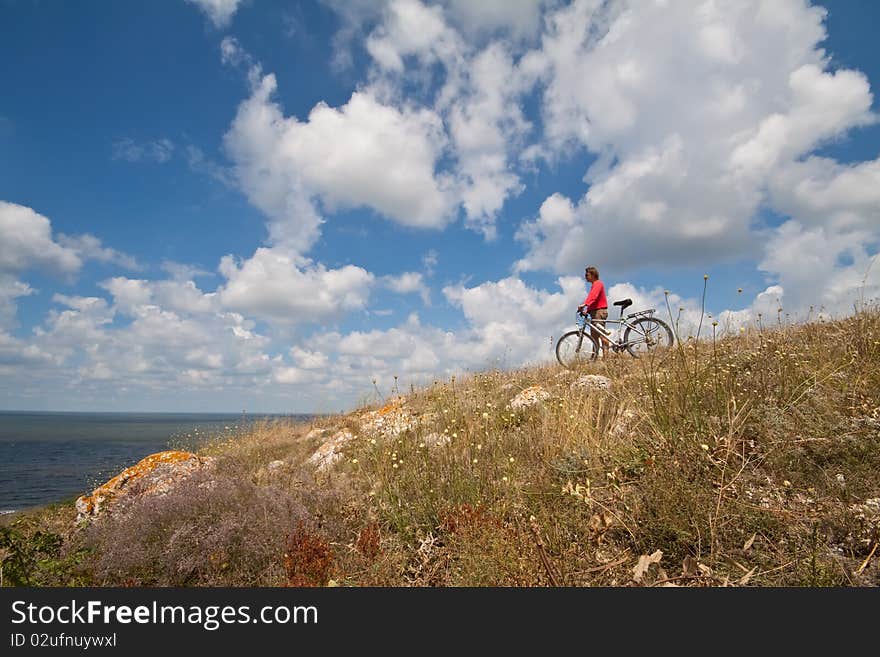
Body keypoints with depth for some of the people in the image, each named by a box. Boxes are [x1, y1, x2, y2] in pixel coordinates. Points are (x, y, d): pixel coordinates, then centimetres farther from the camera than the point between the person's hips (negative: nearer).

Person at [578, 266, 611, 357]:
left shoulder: (598, 284, -7)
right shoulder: (594, 285, 25)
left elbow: (593, 296, -25)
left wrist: (584, 305, -39)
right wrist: (587, 310, 9)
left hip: (599, 311, -10)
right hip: (594, 312, 10)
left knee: (601, 334, -16)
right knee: (594, 336, 10)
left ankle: (606, 356, -19)